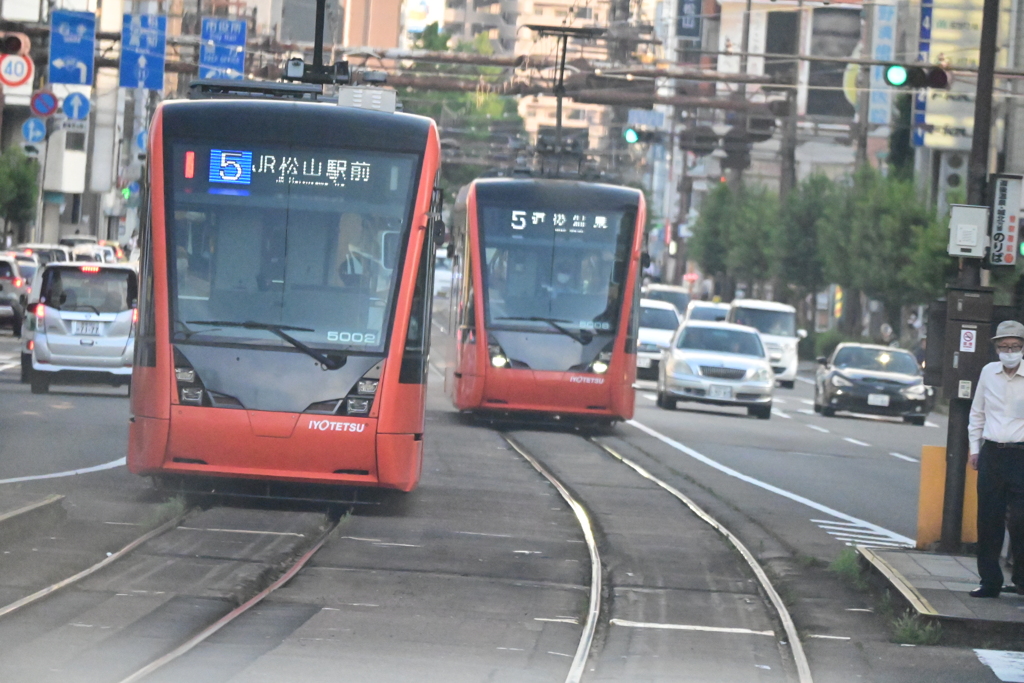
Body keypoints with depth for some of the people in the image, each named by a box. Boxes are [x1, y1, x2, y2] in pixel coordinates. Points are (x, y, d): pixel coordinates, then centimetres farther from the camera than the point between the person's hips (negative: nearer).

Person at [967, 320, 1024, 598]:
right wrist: (974, 447, 16)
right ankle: (990, 581, 14)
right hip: (990, 454, 4)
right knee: (988, 520, 6)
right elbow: (977, 413, 19)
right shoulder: (988, 372, 9)